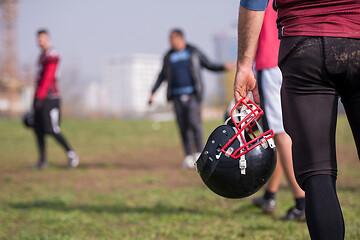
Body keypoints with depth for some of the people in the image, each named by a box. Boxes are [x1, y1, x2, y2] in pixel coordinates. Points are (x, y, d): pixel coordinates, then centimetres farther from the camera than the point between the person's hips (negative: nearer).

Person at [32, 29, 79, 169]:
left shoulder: (52, 55, -12)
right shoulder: (43, 55, 18)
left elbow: (48, 77, -19)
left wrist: (40, 96, -22)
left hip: (50, 98, -9)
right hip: (41, 98, 9)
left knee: (52, 130, -10)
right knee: (38, 129, 7)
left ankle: (71, 154, 0)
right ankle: (43, 160, 12)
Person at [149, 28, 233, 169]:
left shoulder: (193, 52, 4)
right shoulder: (169, 56, 11)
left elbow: (209, 65, 11)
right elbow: (162, 76, 18)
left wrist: (224, 67, -3)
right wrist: (153, 92, 12)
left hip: (192, 94, -3)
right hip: (177, 96, 3)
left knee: (194, 122, -16)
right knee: (183, 127, -1)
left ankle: (199, 153, -7)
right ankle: (188, 157, 6)